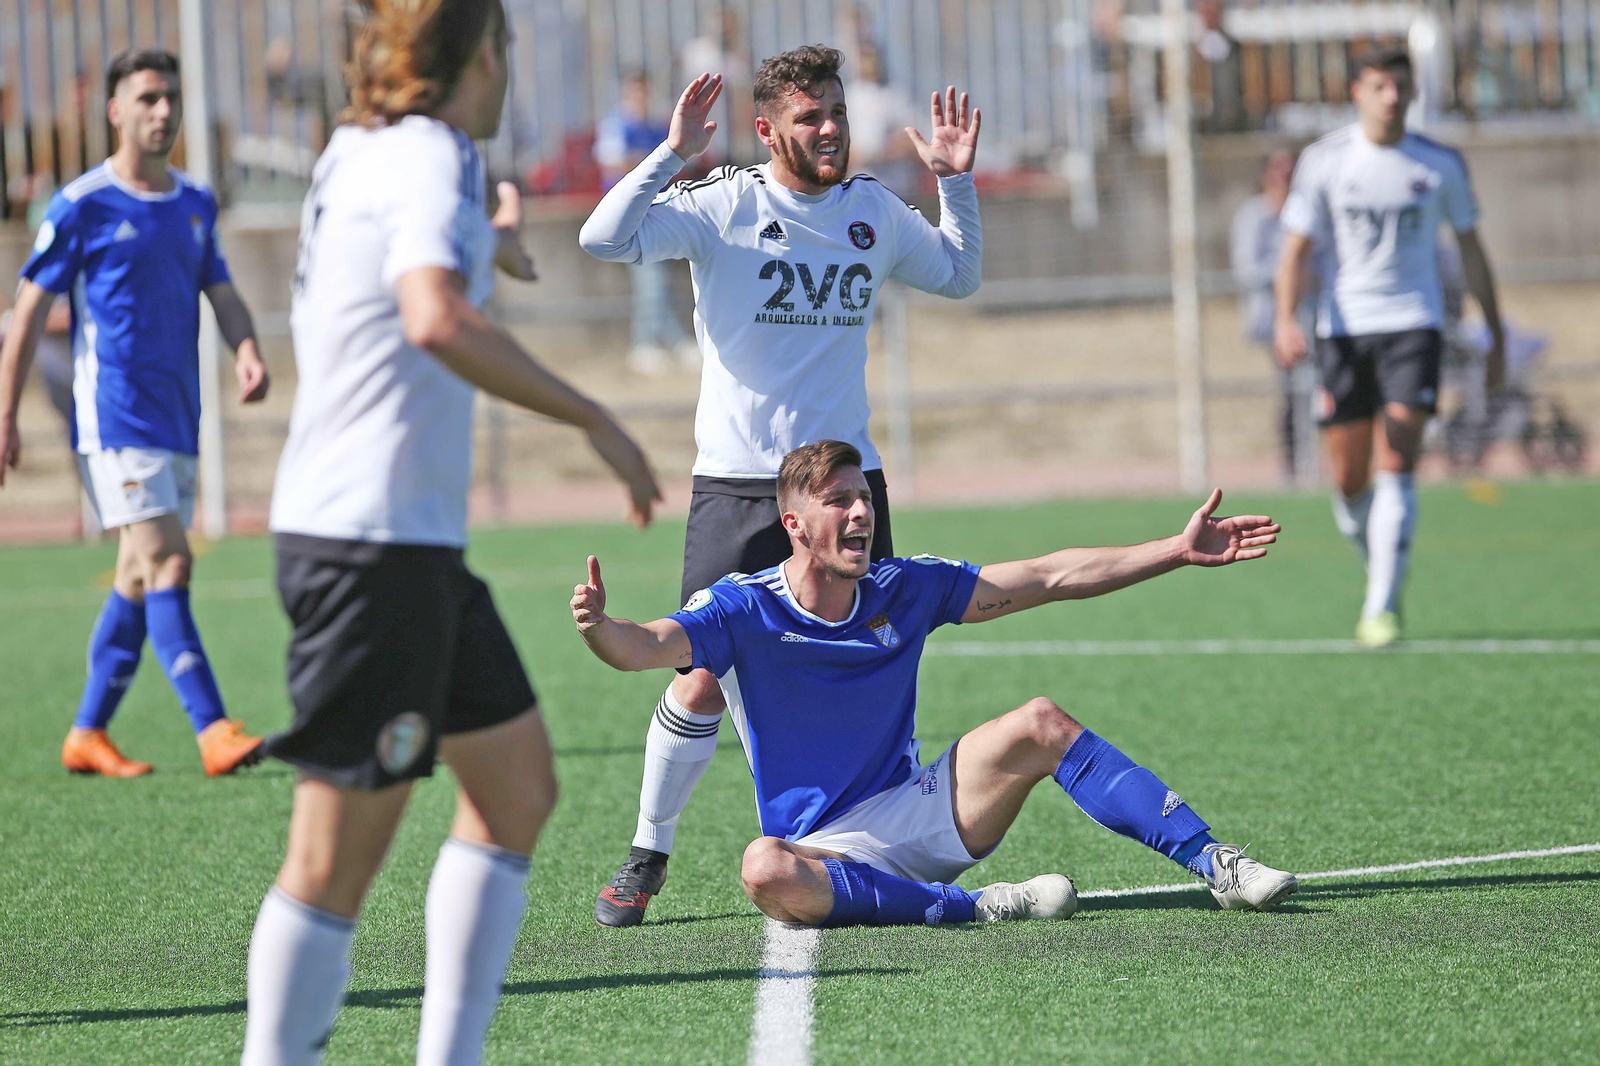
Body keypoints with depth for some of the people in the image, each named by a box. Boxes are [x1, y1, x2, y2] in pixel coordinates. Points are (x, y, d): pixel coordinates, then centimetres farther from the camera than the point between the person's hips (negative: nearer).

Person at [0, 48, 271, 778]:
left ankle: (87, 734, 19)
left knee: (140, 579, 10)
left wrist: (247, 351, -9)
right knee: (168, 563, -16)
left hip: (178, 417, 7)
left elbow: (221, 293, 14)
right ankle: (214, 732, -22)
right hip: (116, 415, -7)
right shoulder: (81, 208, -5)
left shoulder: (195, 206, 13)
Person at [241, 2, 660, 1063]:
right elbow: (437, 322, -33)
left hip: (417, 546, 10)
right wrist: (596, 419, -27)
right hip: (373, 546, -10)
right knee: (340, 854, -8)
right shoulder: (429, 161, -14)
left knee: (518, 785, 16)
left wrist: (489, 243, 57)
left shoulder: (359, 153, 14)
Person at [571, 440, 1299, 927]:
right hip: (822, 846, -4)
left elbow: (1050, 579, 3)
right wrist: (600, 628, -51)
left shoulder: (903, 591, 1)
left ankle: (1213, 864, -16)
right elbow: (646, 647, -26)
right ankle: (978, 907, -36)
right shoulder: (742, 609, -10)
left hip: (915, 812, 4)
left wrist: (1180, 550, 0)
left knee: (1040, 724, -17)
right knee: (765, 872, -40)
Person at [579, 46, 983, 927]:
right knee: (704, 680, -5)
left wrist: (955, 183, 11)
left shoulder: (874, 211, 7)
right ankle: (648, 855, 12)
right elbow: (604, 238, -18)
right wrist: (672, 153, -24)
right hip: (737, 482, -3)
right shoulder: (722, 207, -7)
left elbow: (958, 275, 24)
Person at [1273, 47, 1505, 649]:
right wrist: (1285, 320, -17)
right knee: (1349, 480, 1)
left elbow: (1471, 251, 14)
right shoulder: (1324, 161, 1)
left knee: (1397, 468, -16)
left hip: (1413, 326, -1)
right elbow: (1296, 249, 0)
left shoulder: (1440, 165, 4)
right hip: (1343, 329, 1)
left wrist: (1497, 336, 16)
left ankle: (1382, 609, -18)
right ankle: (1382, 571, 28)